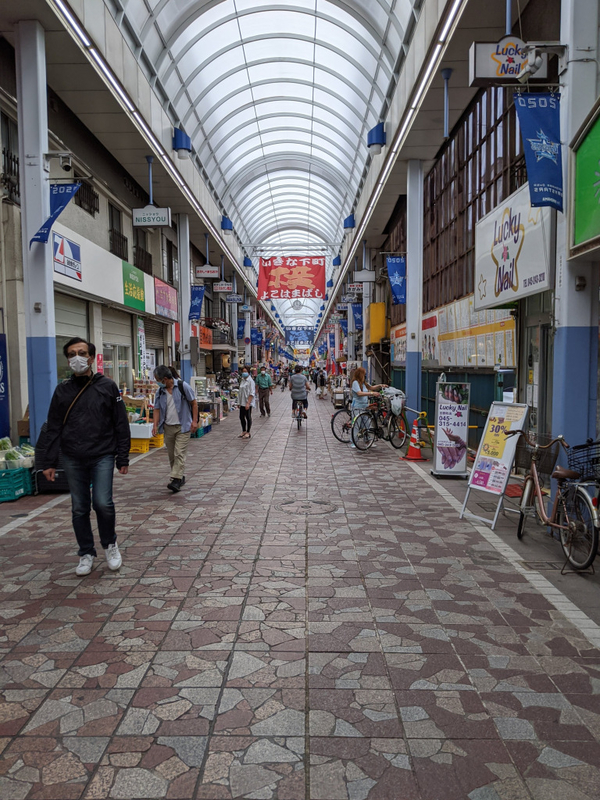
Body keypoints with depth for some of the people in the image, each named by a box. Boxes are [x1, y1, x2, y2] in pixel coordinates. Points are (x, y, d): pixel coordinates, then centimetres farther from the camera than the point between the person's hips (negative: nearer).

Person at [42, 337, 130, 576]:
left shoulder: (107, 386, 1)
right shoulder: (62, 390, 8)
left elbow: (121, 424, 2)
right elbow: (53, 428, 9)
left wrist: (123, 458, -1)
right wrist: (49, 462, 3)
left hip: (102, 457, -3)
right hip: (73, 460, 3)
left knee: (103, 503, -11)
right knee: (79, 509, 8)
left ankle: (110, 544, 16)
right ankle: (86, 553, 23)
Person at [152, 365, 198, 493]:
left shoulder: (183, 386, -8)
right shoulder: (160, 392, 6)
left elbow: (194, 403, -3)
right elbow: (157, 409, 7)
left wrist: (194, 421, -8)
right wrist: (155, 425, -7)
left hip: (183, 426, -5)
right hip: (168, 427, 5)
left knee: (179, 454, -12)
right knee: (171, 455, 10)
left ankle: (176, 480, -15)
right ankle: (180, 477, 25)